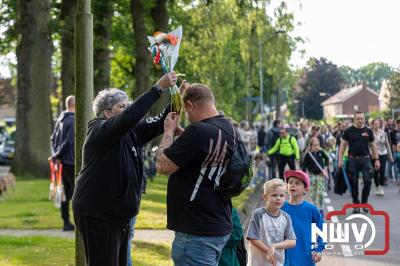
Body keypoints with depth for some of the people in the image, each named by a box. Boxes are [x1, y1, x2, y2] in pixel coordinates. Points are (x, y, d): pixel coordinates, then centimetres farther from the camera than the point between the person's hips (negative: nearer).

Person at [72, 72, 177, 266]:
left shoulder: (132, 132, 10)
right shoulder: (99, 130, -13)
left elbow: (159, 123, 8)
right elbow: (129, 117, -30)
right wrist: (158, 88, -30)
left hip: (119, 214, 9)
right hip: (97, 214, -9)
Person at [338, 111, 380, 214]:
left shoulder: (368, 131, 6)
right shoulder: (348, 131, 0)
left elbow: (373, 145, 11)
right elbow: (343, 145, 2)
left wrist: (376, 159, 6)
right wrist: (340, 160, -5)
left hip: (365, 159, 1)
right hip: (353, 159, -1)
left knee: (368, 181, -8)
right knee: (354, 183, 4)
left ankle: (364, 202, 10)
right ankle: (356, 204, 15)